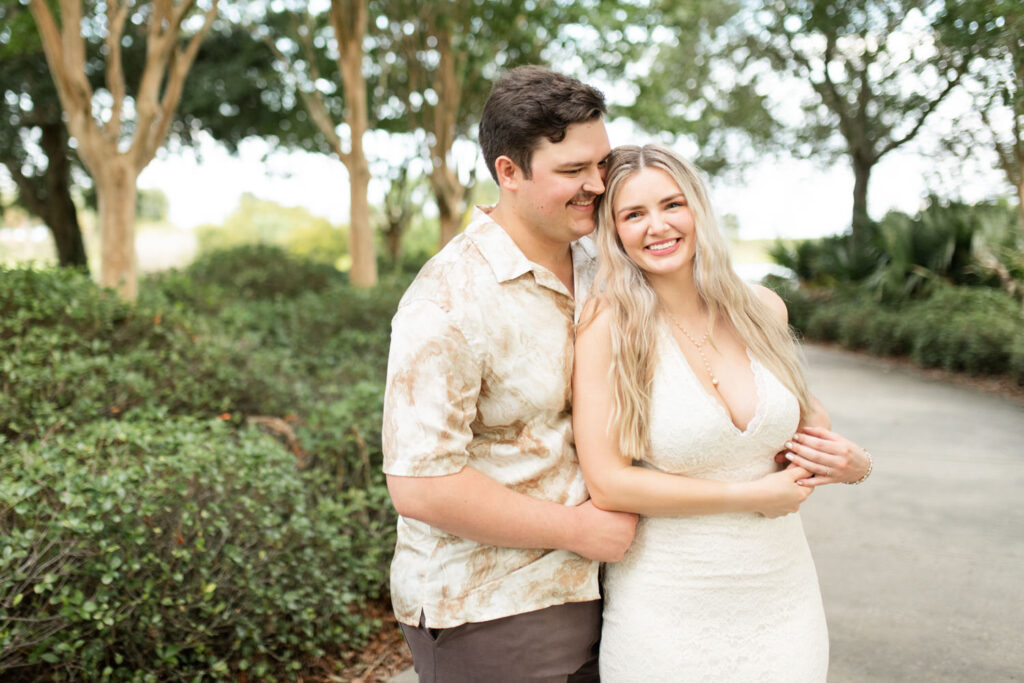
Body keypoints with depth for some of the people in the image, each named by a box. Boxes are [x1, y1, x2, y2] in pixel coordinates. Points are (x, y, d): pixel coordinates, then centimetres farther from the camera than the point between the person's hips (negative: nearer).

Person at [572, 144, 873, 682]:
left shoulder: (763, 311, 0)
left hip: (782, 596, 4)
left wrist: (854, 463, -4)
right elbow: (607, 484, -19)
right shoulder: (607, 325, -14)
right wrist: (751, 496, -15)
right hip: (667, 612, -4)